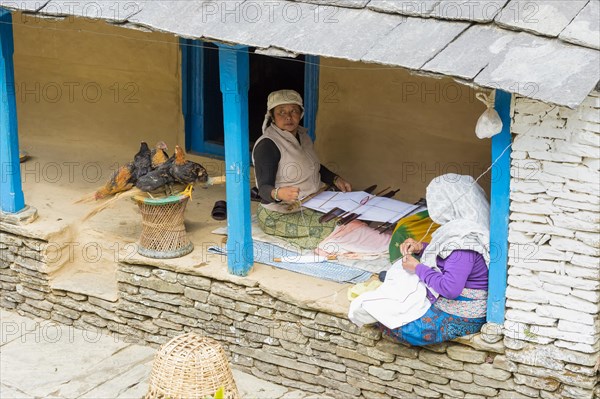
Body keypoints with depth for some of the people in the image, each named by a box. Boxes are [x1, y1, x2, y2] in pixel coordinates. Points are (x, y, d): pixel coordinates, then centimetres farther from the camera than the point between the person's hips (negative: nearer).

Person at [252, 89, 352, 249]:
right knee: (333, 227, -22)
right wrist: (278, 194, -46)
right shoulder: (266, 145, -19)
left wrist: (335, 180, 9)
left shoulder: (302, 135, 8)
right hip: (279, 216, -8)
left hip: (309, 208, 8)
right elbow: (264, 188, -25)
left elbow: (315, 168, 26)